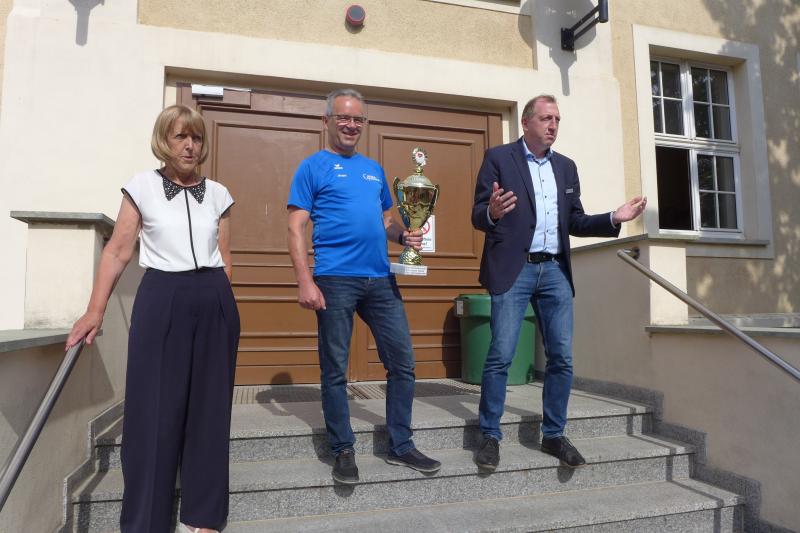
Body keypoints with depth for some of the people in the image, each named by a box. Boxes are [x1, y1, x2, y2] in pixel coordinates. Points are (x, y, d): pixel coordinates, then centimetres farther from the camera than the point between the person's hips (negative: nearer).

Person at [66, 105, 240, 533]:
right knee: (155, 407, 0)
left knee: (209, 407, 7)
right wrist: (95, 311, -6)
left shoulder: (218, 194, 10)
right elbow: (118, 251, 0)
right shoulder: (142, 186, 4)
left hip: (213, 301, 3)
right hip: (161, 300, -2)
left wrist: (218, 302, 10)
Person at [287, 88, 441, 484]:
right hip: (335, 280, -5)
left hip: (380, 279, 6)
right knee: (335, 370, 4)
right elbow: (296, 229, -4)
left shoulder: (374, 169, 19)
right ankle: (343, 451, 20)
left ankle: (400, 446, 22)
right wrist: (305, 282, -15)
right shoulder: (313, 167, 3)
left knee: (403, 363, 6)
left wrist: (405, 236, 1)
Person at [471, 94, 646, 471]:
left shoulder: (566, 166, 17)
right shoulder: (498, 158, 2)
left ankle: (553, 435, 20)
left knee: (562, 357, 5)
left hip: (555, 271, 5)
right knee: (500, 356, -5)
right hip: (513, 270, -5)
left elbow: (575, 222, 16)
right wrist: (492, 212, -27)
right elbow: (477, 216, -4)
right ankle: (490, 436, 9)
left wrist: (614, 218, 0)